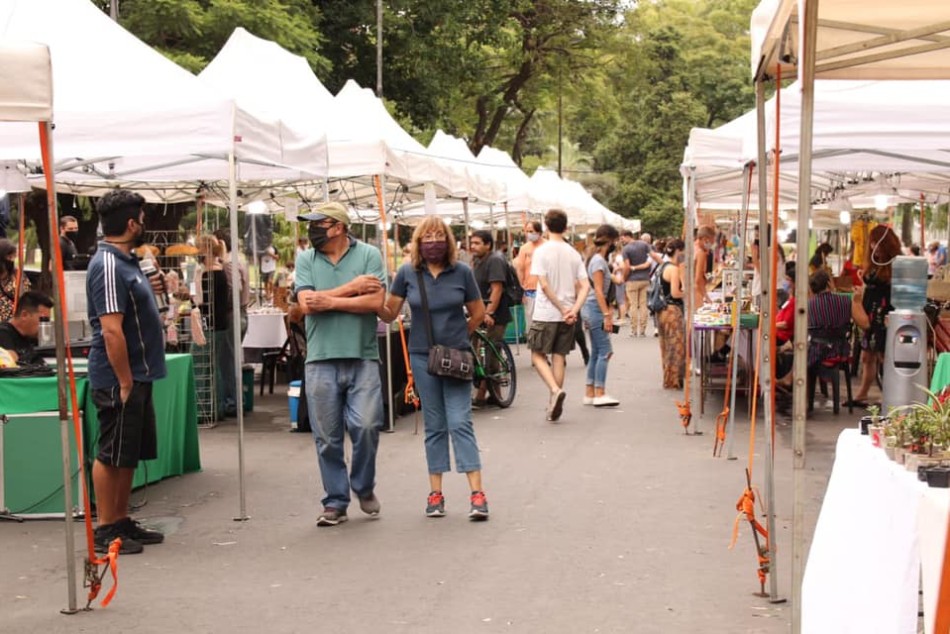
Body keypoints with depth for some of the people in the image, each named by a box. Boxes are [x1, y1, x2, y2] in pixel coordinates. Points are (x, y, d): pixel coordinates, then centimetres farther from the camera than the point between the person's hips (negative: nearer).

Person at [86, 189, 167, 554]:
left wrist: (148, 290, 11)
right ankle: (106, 531, 8)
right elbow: (111, 330, -23)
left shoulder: (123, 261, 13)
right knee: (112, 455, -1)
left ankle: (122, 522, 25)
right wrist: (125, 382, -22)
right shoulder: (109, 266, -18)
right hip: (119, 379, -10)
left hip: (137, 376, 10)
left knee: (129, 455, 16)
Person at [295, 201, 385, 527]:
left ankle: (364, 488, 19)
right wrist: (352, 288, -7)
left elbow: (376, 301, -10)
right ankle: (335, 501, 18)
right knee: (327, 438, 5)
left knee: (366, 427, -7)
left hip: (363, 358, -2)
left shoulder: (368, 255, 2)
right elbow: (307, 303, -7)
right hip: (321, 360, 2)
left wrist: (330, 301, -9)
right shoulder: (305, 259, 7)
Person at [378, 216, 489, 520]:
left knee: (460, 423, -7)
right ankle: (435, 493, 14)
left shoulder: (461, 272, -2)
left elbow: (478, 313, 8)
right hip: (422, 357, 1)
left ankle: (477, 494, -7)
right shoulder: (407, 273, 0)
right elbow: (390, 313, 3)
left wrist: (457, 337, 6)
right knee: (434, 426, 8)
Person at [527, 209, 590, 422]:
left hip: (545, 314, -4)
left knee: (538, 355, 7)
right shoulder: (573, 253, 5)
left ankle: (555, 390, -15)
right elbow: (585, 286, -1)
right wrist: (573, 310, -8)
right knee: (559, 358, 10)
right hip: (567, 316, 4)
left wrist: (562, 309, -10)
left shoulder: (541, 251, -8)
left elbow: (544, 285, -15)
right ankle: (554, 406, 12)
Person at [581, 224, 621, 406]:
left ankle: (589, 393, 12)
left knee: (596, 353, 11)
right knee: (604, 351, -9)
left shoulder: (598, 259, 16)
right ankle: (599, 394, -10)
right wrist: (607, 315, -22)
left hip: (592, 309, 10)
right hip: (595, 309, -10)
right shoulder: (599, 260, -14)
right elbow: (598, 290, -19)